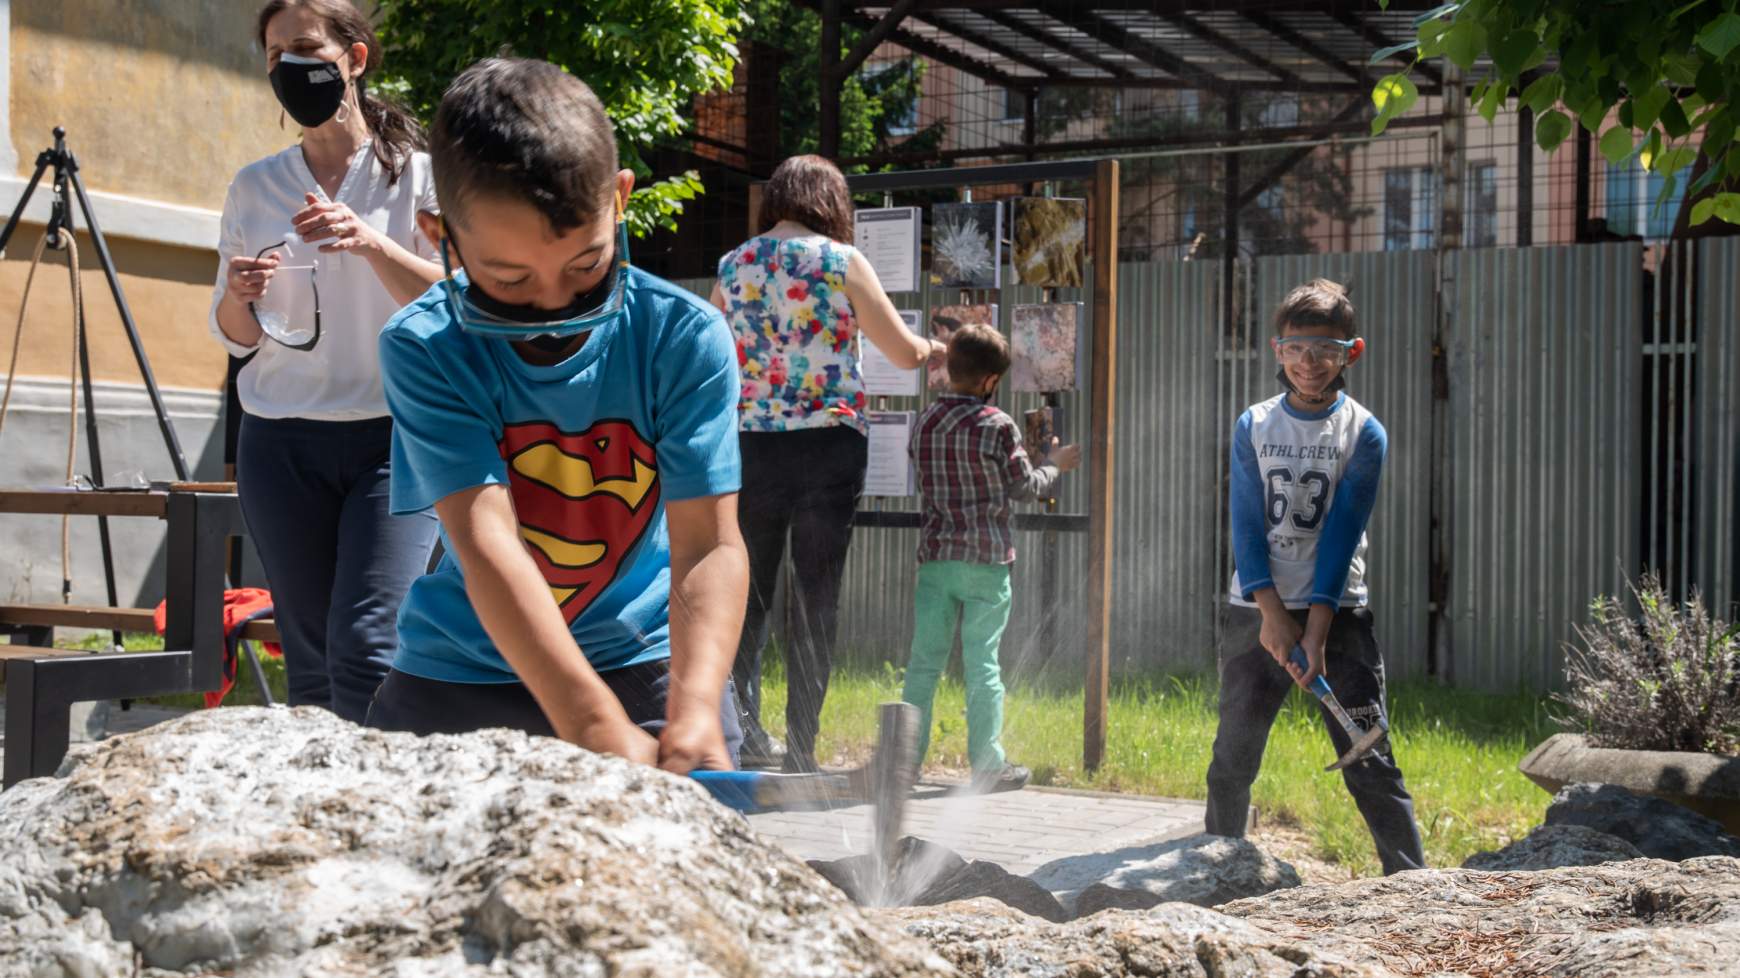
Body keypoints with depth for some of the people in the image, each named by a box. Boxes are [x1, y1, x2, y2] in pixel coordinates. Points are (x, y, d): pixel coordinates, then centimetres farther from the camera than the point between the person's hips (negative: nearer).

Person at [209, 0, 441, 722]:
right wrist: (240, 294, -7)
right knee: (310, 657, 4)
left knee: (365, 645, -16)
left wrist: (374, 244, -20)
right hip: (281, 443, 3)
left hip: (393, 434, -3)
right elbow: (234, 337, 16)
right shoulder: (254, 188, 12)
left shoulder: (416, 173, 2)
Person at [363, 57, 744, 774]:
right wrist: (598, 731, -42)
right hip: (462, 671, 1)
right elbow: (486, 543, -29)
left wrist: (694, 717, -42)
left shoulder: (685, 338, -17)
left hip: (645, 661, -1)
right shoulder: (423, 351, -19)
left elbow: (710, 546, -23)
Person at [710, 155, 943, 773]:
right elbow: (905, 353, -1)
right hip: (829, 442, -3)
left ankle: (740, 725, 0)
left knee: (748, 592, 12)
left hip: (749, 443, 3)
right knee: (816, 598, 3)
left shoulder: (732, 267, 7)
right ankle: (800, 749, 4)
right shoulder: (841, 261, -4)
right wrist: (935, 349, 20)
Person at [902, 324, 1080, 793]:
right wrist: (1055, 464, 18)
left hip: (936, 555, 4)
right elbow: (1027, 487, -2)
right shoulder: (997, 426, -11)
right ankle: (988, 765, 7)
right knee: (982, 662, 1)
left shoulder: (926, 420, 4)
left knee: (924, 659, 9)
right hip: (986, 559, -4)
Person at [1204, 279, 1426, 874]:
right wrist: (1273, 614, -14)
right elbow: (1246, 524, -2)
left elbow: (1342, 532, -8)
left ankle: (1413, 879, -1)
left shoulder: (1363, 433, -1)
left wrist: (1317, 627, -16)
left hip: (1337, 612, -2)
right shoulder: (1253, 427, 5)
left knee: (1368, 759, -5)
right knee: (1233, 757, 6)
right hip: (1257, 612, 2)